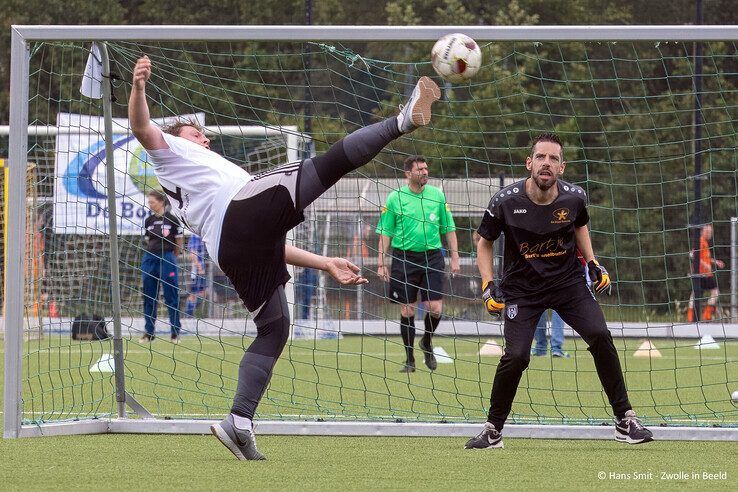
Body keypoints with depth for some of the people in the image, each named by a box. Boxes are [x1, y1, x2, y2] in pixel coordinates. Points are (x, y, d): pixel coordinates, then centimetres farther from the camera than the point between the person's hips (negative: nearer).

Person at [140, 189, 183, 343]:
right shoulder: (149, 221, 8)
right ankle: (149, 332, 11)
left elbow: (179, 244, 2)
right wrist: (153, 255, 12)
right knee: (149, 297, 6)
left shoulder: (171, 220, -5)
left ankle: (175, 332, 4)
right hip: (150, 259, 5)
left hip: (167, 259, -5)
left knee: (171, 296, -2)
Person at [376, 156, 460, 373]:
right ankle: (409, 359, 13)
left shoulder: (437, 195, 6)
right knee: (407, 311, 1)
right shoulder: (395, 198, 1)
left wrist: (455, 256, 6)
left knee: (435, 309, -8)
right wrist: (381, 263, -2)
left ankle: (427, 342, 22)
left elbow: (449, 228, 12)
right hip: (404, 257, -1)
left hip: (432, 257, 1)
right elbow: (385, 233, 4)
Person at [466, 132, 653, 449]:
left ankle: (625, 421, -6)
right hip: (521, 288, -2)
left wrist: (592, 263, 5)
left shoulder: (574, 197, -10)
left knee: (600, 336, -17)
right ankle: (493, 431, 4)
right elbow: (484, 242, 0)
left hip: (568, 281, 2)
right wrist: (488, 286, -10)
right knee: (516, 356, -17)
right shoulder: (506, 202, -17)